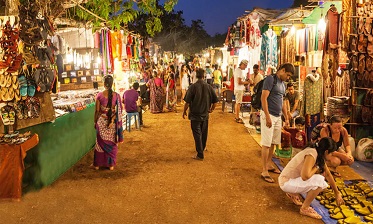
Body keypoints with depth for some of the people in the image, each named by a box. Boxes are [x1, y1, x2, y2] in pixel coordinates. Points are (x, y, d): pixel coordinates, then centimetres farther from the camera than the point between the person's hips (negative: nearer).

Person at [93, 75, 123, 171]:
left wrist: (95, 122, 7)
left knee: (100, 142, 13)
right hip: (113, 123, 0)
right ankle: (111, 164, 20)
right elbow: (118, 111, -10)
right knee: (112, 143, 13)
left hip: (101, 122, 0)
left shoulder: (99, 95, -10)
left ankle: (97, 164, 24)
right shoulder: (116, 95, -9)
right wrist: (112, 120, -4)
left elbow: (97, 111, -4)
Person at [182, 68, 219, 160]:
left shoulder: (193, 87, -15)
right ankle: (202, 148, 41)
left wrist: (184, 111, -1)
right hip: (205, 114, 4)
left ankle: (200, 155, 2)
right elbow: (215, 101, -1)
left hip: (195, 115, -4)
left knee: (197, 134, 2)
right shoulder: (209, 87, -4)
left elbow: (187, 102, -16)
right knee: (204, 133, 20)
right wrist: (211, 109, 16)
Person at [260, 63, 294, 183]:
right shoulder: (271, 79, -10)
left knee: (273, 143, 12)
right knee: (266, 144, -5)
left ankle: (268, 165, 25)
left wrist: (286, 118, 21)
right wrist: (268, 117, -21)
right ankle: (264, 171, 1)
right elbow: (264, 98, -17)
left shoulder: (282, 83, 16)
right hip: (268, 115, -8)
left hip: (278, 116, 8)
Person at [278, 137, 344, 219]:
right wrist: (316, 168, -15)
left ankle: (293, 193, 16)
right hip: (286, 182, -9)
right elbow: (305, 176, -35)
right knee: (319, 180, -24)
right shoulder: (312, 154, -24)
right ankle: (304, 209, -7)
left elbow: (328, 174, 14)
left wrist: (337, 193, 20)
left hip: (294, 179, 9)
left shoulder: (319, 154, 4)